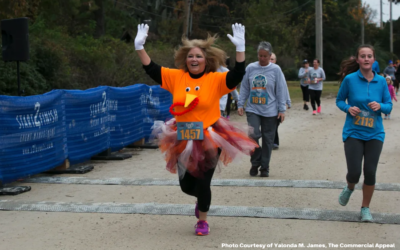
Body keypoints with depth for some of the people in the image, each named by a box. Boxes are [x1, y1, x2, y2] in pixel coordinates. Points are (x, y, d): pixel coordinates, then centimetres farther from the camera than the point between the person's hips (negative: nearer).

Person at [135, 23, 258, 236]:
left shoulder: (216, 79, -8)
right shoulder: (176, 77, 0)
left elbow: (237, 75, -21)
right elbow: (151, 69, 0)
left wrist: (240, 48, -31)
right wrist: (140, 47, -9)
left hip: (209, 140, -3)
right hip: (183, 140, 3)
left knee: (202, 183, 3)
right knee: (186, 184, 14)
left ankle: (202, 221, 28)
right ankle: (201, 199, 51)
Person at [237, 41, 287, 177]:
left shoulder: (275, 69, -2)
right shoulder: (250, 68, 2)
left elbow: (281, 90, -1)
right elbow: (244, 88, 8)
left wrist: (281, 109, -3)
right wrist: (240, 104, 3)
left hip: (270, 111, 0)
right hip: (253, 109, 1)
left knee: (268, 140, 5)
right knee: (253, 135, -15)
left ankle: (264, 167, 20)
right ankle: (255, 162, 8)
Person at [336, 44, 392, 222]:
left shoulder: (381, 81, -1)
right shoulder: (350, 79, -6)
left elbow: (389, 106, 5)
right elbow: (339, 100, 5)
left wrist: (380, 106, -18)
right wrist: (348, 108, -16)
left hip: (374, 134, 2)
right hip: (353, 133, -2)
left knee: (370, 172, -1)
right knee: (354, 172, -9)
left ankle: (365, 208, 20)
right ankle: (349, 188, 30)